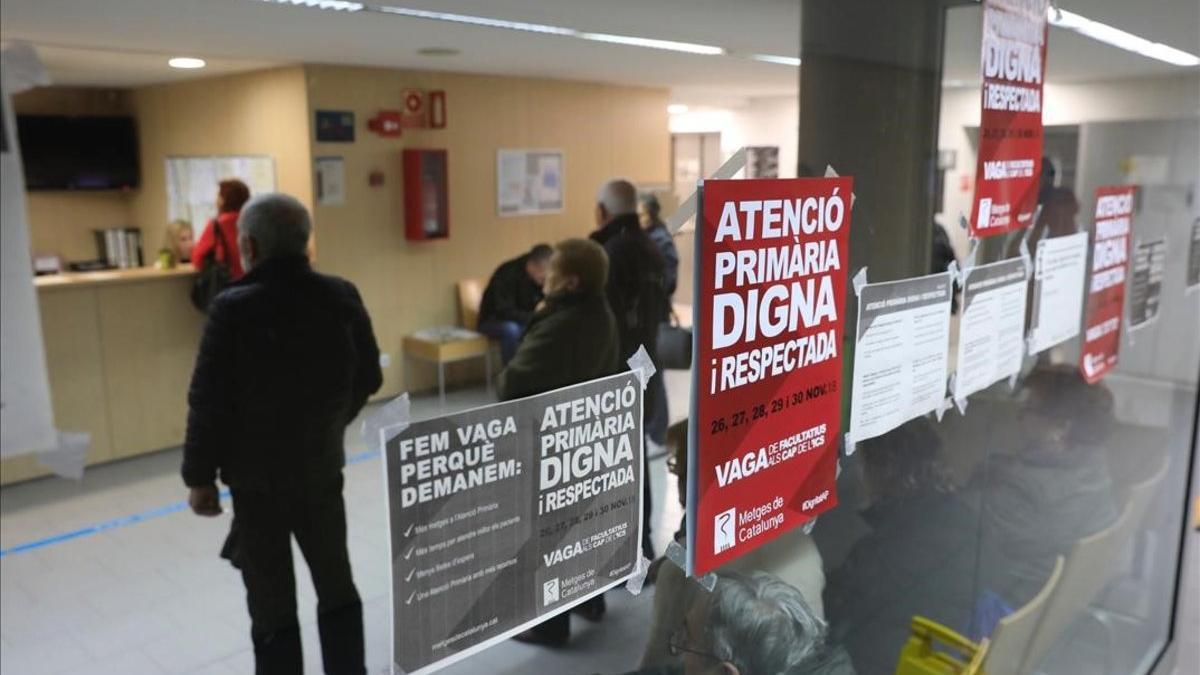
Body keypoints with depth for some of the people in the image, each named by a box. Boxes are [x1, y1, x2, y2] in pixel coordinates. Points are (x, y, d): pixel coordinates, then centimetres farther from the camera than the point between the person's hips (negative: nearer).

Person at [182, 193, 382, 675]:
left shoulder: (234, 309, -17)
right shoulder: (342, 298, -5)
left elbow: (209, 402, -14)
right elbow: (368, 379, 4)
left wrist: (200, 477, -2)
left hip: (257, 477, -3)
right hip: (323, 467, 4)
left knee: (272, 606, 9)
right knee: (336, 586, 19)